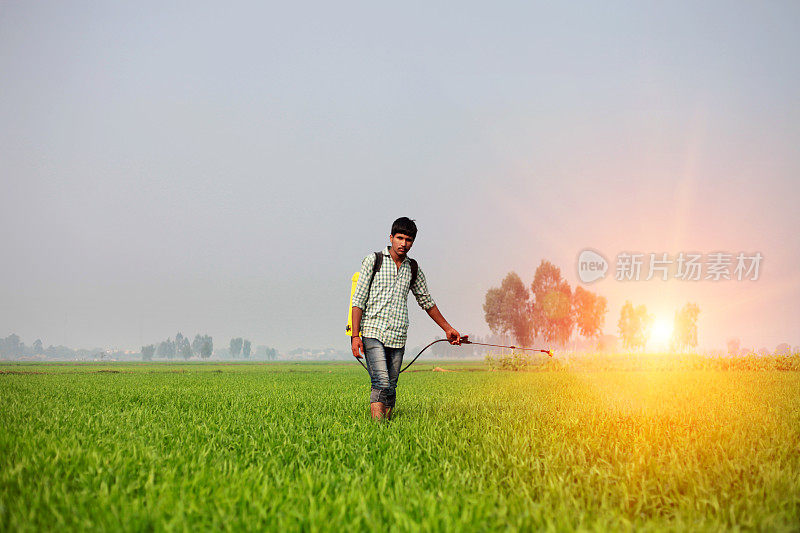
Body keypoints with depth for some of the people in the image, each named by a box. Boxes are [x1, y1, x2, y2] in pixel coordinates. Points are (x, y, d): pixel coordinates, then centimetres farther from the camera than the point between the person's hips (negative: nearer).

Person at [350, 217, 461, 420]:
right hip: (374, 332, -4)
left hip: (398, 338, 4)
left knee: (391, 388, 3)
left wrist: (448, 329, 26)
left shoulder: (413, 269, 13)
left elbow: (427, 302, 25)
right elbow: (358, 300, -1)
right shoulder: (373, 261, 2)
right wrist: (355, 336, -8)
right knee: (381, 383, -19)